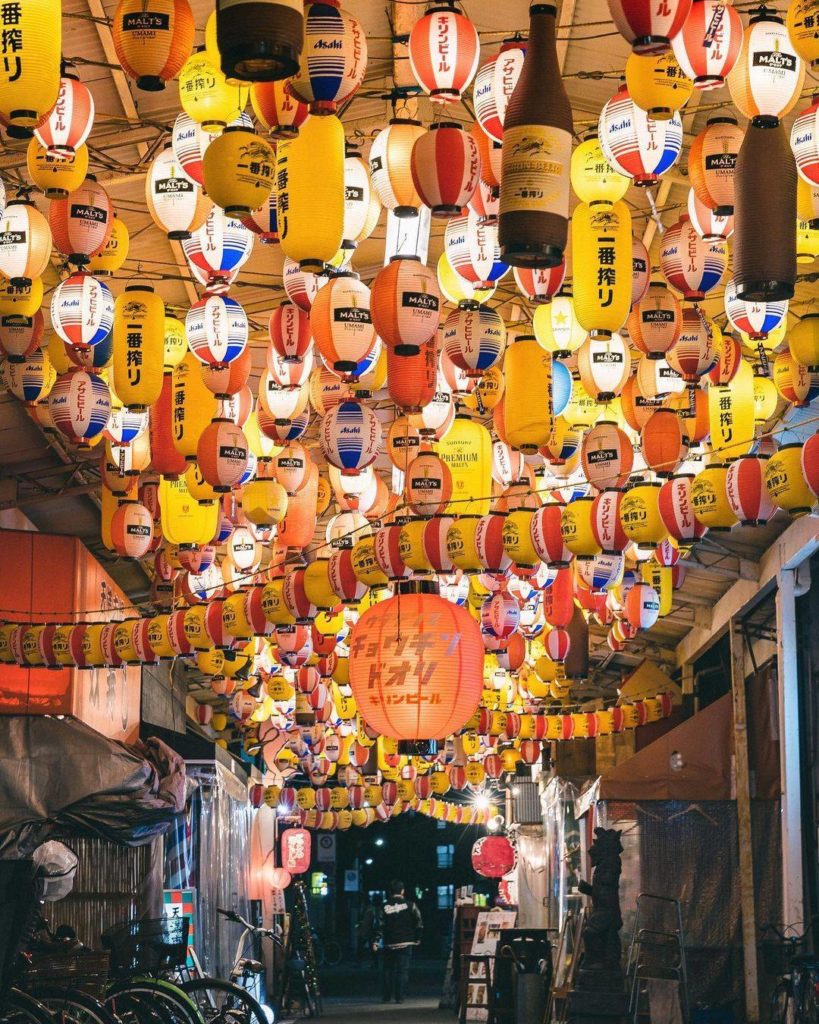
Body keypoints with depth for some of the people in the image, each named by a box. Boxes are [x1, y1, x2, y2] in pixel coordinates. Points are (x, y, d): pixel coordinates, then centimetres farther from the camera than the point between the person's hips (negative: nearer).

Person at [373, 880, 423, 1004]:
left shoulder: (385, 906, -1)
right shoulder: (409, 905, -2)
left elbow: (380, 926, -7)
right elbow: (419, 923, -1)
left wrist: (376, 941, -7)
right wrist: (417, 938, 10)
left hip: (389, 944, 1)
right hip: (405, 943, -1)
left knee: (388, 970, 13)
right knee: (403, 970, 1)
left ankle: (386, 997, 12)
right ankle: (399, 997, -5)